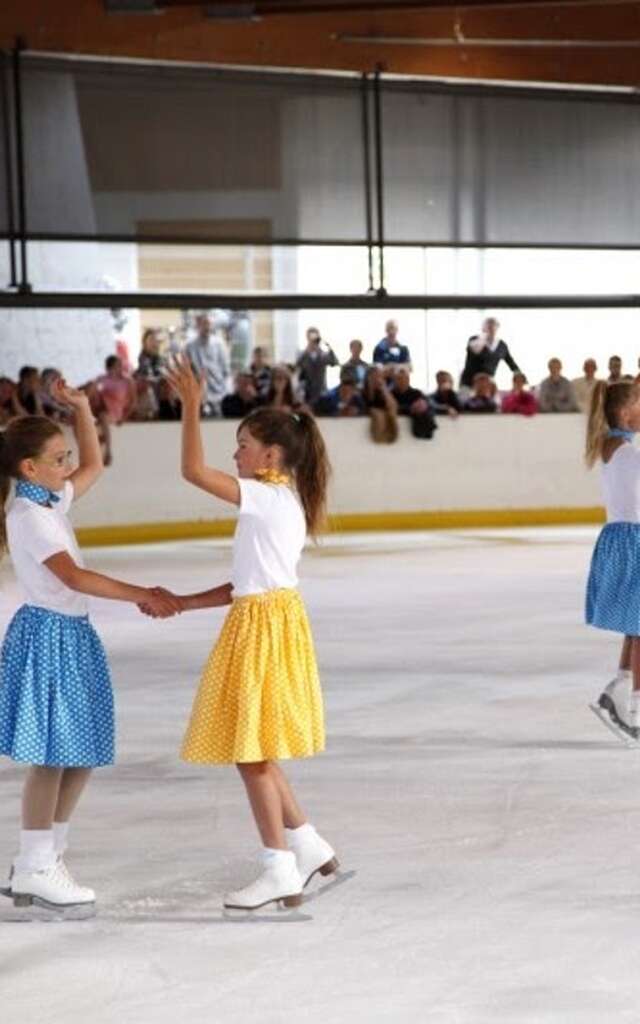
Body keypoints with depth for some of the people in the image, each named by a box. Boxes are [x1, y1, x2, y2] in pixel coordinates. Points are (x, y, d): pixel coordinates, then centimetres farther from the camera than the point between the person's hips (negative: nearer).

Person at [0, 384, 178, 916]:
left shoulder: (53, 500, 11)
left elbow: (94, 465, 28)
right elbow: (74, 577, -25)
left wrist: (82, 408, 16)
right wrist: (142, 594, -27)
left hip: (73, 634, 9)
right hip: (48, 635, -9)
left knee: (81, 756, 10)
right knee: (52, 757, -5)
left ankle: (44, 861, 18)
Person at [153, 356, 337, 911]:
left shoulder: (268, 498, -14)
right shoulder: (285, 502, 14)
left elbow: (193, 470, -21)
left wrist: (191, 404, -13)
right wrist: (181, 603, 13)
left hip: (265, 626, -9)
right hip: (264, 620, 9)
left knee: (251, 750, -2)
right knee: (255, 749, 16)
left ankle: (280, 872, 4)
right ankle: (309, 846, 22)